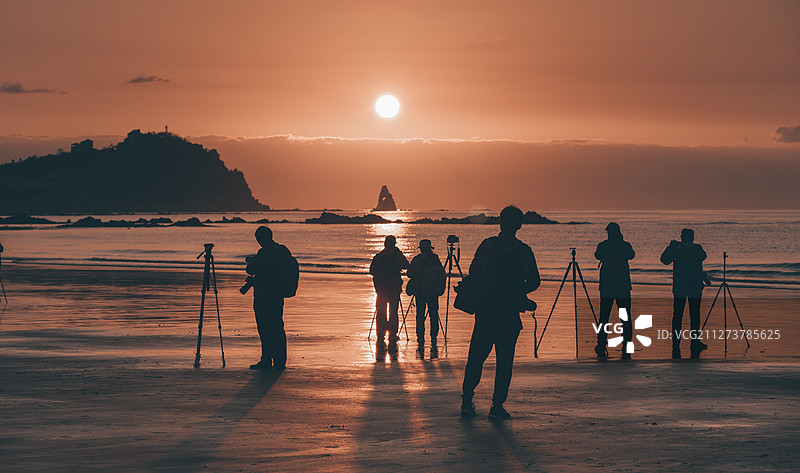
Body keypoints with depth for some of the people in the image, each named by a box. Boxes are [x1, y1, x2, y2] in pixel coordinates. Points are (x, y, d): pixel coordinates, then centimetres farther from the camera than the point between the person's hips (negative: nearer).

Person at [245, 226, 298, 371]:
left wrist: (251, 261, 8)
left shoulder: (264, 253, -18)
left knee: (265, 329, -2)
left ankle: (266, 362, 0)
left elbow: (251, 270, -14)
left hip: (264, 297, -8)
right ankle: (280, 362, 12)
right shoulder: (283, 251, 6)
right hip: (278, 296, 8)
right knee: (277, 328, 11)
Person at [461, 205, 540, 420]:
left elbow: (473, 273, 4)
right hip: (509, 313, -2)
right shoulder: (523, 251, -4)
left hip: (484, 309, 2)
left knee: (476, 356, 10)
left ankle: (467, 400, 4)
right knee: (504, 360, 4)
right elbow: (534, 281, -3)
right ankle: (497, 405, 2)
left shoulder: (487, 245, 1)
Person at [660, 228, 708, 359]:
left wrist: (671, 247, 17)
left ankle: (676, 342, -1)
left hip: (678, 287, 1)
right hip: (695, 287, -1)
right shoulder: (697, 249, -5)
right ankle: (695, 341, 8)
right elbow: (703, 256, 17)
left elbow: (664, 259, 11)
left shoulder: (676, 249, -3)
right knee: (695, 315, 6)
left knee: (677, 315, 3)